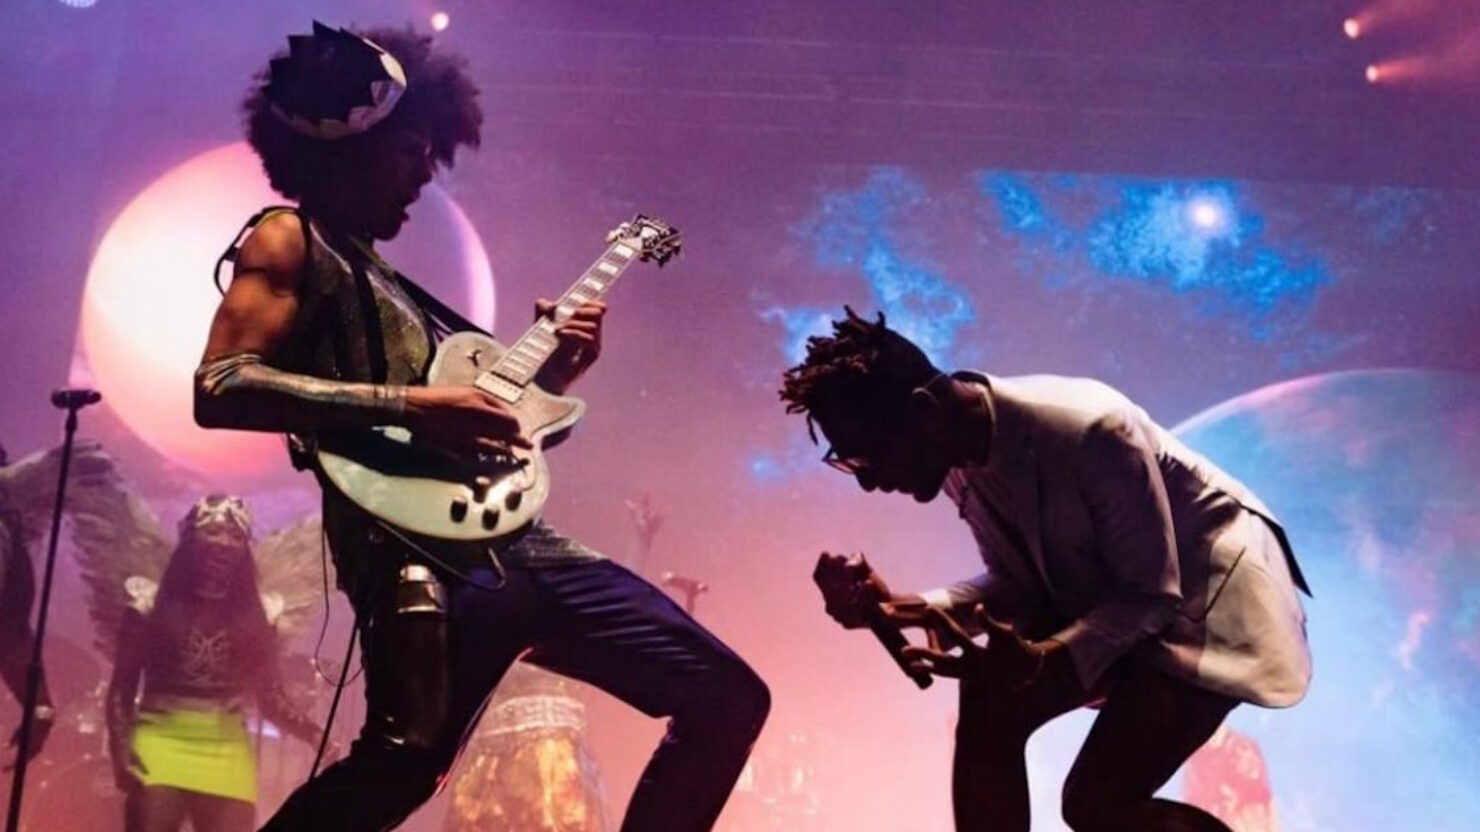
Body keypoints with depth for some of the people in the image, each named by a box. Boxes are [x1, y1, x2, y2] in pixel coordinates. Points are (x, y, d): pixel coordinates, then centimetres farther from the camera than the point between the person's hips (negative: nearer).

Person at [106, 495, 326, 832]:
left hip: (227, 754, 2)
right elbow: (121, 687, 3)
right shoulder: (150, 606, 4)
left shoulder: (254, 619, 8)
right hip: (160, 744, -2)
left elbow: (271, 698, 7)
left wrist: (316, 736, -8)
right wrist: (120, 747, -11)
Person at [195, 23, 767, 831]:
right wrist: (408, 406, -18)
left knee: (727, 696, 8)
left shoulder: (380, 274, 28)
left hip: (512, 541, 9)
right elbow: (218, 388, -15)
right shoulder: (290, 244, 3)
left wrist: (550, 370, 15)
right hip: (426, 552, -8)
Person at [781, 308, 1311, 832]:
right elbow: (1019, 582, -2)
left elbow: (1153, 596, -25)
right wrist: (902, 609, -18)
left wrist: (1041, 659, -40)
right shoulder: (962, 459, -11)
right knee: (988, 706, -13)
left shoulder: (1091, 433, -34)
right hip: (1110, 597, 7)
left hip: (1213, 590, -7)